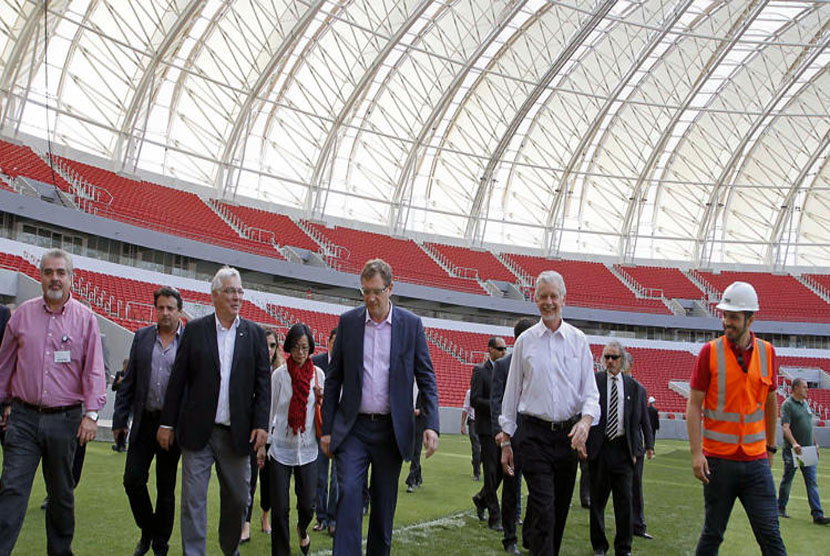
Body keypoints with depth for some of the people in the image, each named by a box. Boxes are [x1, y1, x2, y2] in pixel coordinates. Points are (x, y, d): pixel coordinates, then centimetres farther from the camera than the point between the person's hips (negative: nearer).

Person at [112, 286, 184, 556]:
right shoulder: (142, 337, 6)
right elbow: (129, 382, 8)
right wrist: (120, 418, 4)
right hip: (144, 421, 3)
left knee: (166, 488, 8)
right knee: (133, 479, 0)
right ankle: (147, 531, 25)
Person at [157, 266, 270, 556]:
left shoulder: (255, 333, 6)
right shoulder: (195, 330, 3)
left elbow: (263, 381, 4)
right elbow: (178, 378, 3)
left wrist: (261, 424, -4)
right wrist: (167, 423, 1)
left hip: (237, 432, 2)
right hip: (198, 431, -1)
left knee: (237, 497, 11)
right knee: (193, 499, 1)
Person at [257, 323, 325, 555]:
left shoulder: (318, 374, 3)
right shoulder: (279, 374, -4)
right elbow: (270, 410, 2)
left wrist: (321, 400, -8)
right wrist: (262, 444, 2)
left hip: (307, 448, 2)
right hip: (281, 447, -2)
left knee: (307, 505, 6)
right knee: (280, 508, 0)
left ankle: (302, 528, 39)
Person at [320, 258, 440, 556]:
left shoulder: (411, 324, 0)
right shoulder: (348, 321, 2)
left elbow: (426, 379, 1)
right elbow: (334, 378, 6)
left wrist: (431, 425, -11)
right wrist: (327, 429, 4)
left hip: (391, 430, 0)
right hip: (353, 428, 0)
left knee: (384, 504, 9)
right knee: (348, 495, -13)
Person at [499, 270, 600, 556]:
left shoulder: (578, 340, 6)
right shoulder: (525, 340, 4)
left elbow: (590, 392, 4)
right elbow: (512, 392, 8)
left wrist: (586, 421, -17)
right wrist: (506, 440, 6)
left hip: (569, 434, 2)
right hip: (533, 433, -2)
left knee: (560, 508, 9)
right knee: (543, 509, -10)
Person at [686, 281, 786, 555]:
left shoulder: (767, 352, 4)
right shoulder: (710, 352, -5)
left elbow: (770, 403, 16)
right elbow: (693, 406, -5)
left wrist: (771, 447, 19)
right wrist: (696, 453, -12)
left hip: (756, 460, 2)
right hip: (719, 460, -2)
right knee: (713, 534, 7)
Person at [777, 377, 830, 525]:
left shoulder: (805, 403, 15)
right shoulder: (787, 405, -10)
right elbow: (785, 427, -19)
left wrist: (815, 443, 20)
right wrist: (794, 443, -31)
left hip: (808, 450, 7)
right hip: (792, 451, -6)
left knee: (812, 482, 0)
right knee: (787, 480, 6)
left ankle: (817, 515, -2)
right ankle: (781, 508, 22)